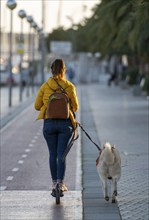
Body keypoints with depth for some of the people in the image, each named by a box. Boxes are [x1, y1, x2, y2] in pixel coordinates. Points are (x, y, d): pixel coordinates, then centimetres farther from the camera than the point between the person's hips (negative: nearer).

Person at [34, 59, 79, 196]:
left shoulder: (45, 86, -3)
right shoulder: (69, 86, -5)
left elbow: (37, 106, 1)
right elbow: (75, 107, 2)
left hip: (49, 123, 1)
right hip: (65, 123, -1)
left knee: (53, 154, 12)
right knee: (62, 154, 0)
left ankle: (54, 183, 17)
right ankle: (61, 183, -12)